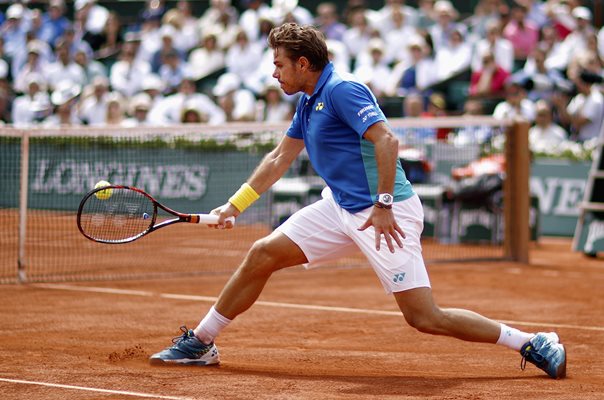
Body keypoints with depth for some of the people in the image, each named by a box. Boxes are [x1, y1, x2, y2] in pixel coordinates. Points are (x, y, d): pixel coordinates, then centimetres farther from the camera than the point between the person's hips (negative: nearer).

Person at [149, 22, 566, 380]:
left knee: (425, 318, -15)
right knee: (262, 255, 6)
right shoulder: (308, 102, 14)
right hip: (341, 208, 9)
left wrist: (383, 205, -29)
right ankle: (200, 344, 19)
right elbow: (279, 159, 25)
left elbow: (387, 140, -26)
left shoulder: (342, 90, -15)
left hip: (384, 215, -9)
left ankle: (534, 344, -7)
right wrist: (234, 206, 26)